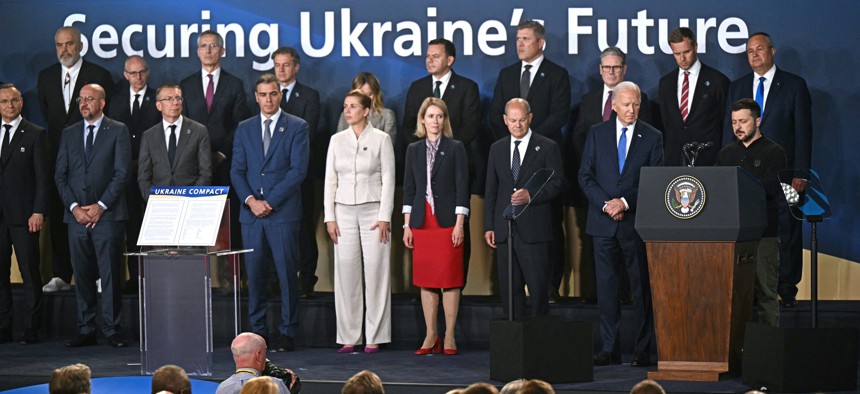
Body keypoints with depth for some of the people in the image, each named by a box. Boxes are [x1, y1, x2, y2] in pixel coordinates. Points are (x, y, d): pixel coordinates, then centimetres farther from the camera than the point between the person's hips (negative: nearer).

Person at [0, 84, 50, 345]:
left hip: (23, 215, -4)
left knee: (30, 273, -1)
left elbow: (43, 176, -2)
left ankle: (31, 330, 2)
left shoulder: (35, 135, 2)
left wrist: (39, 212, -11)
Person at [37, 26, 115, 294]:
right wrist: (54, 148, 10)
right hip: (57, 156, 4)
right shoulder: (46, 77, 12)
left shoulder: (99, 76, -1)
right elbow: (46, 117, 17)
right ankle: (60, 276, 9)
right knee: (58, 216, 3)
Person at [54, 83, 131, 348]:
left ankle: (112, 330, 0)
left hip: (108, 215, -4)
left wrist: (101, 206, -10)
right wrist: (74, 207, -3)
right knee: (82, 275, 4)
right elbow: (60, 175, 11)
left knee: (110, 274, -4)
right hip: (77, 216, 4)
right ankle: (86, 331, 9)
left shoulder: (118, 131, 3)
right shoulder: (69, 134, 15)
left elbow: (122, 173, -3)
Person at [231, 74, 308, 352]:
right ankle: (257, 331, 9)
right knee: (254, 274, 3)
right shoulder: (244, 129, 14)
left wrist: (270, 201, -11)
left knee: (287, 274, -3)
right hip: (251, 214, 3)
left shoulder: (297, 127, 3)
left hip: (283, 212, -3)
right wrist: (250, 200, -8)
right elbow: (237, 170, 10)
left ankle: (287, 333, 1)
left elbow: (299, 170, -5)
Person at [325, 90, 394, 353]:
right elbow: (330, 180, 9)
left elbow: (388, 179, -2)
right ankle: (349, 337, 5)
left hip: (373, 210, -3)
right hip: (344, 212, 3)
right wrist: (329, 217, 2)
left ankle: (374, 337, 2)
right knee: (346, 274, 0)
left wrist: (384, 217, -9)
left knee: (375, 273, -3)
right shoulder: (337, 140, 10)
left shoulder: (381, 139, 0)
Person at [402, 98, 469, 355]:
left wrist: (459, 224, -9)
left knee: (450, 278, -3)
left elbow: (462, 187, -2)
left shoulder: (455, 148, 1)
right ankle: (431, 336, 11)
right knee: (425, 279, 4)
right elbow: (408, 188, 11)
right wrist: (407, 225, 6)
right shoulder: (414, 150, 11)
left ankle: (449, 336, 2)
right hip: (421, 221, 3)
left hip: (447, 220, -3)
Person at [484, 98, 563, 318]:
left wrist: (530, 195, -19)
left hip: (534, 230, -4)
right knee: (509, 287, 5)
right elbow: (491, 190, 15)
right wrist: (488, 226, 8)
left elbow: (556, 184, -2)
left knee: (538, 286, -6)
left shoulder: (547, 148, 2)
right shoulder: (497, 149, 14)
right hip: (504, 230, 4)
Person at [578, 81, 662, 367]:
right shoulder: (597, 134, 7)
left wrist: (625, 202, -13)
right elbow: (585, 176, 4)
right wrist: (605, 204, -10)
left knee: (641, 287, 2)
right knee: (606, 286, 2)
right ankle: (610, 349, 6)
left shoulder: (652, 137, 2)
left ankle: (643, 351, 6)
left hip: (636, 222, -1)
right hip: (603, 222, 2)